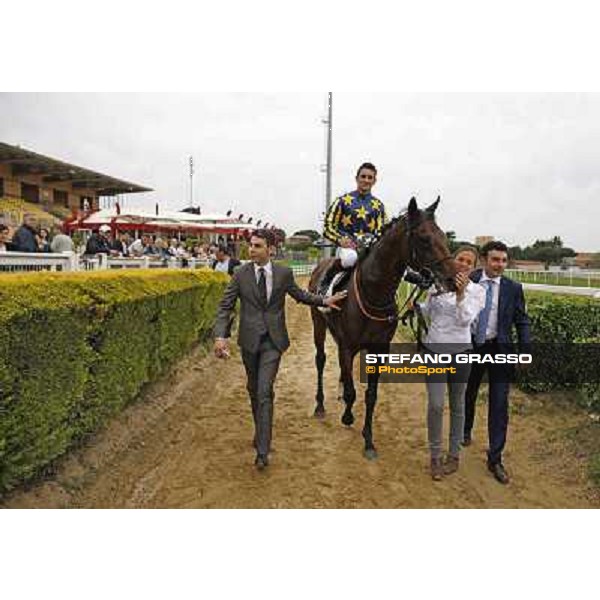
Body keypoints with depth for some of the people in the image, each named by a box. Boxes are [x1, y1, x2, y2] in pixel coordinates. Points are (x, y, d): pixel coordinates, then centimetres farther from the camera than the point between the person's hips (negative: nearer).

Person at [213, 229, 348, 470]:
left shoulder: (284, 273, -2)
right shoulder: (241, 274, -3)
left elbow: (300, 295, 18)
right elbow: (225, 307, -4)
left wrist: (324, 301, 11)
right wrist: (221, 336, -17)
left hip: (273, 341, -2)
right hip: (249, 340, 2)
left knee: (264, 392, -10)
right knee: (254, 390, 16)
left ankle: (262, 450, -6)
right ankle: (260, 431, 40)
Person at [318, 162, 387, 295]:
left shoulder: (378, 205, 16)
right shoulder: (344, 201, 8)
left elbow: (380, 231, 14)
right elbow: (328, 227, 4)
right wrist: (341, 240, -14)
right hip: (347, 246, -3)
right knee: (350, 257, -38)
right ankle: (324, 283, -13)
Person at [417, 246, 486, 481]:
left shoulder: (477, 291, -3)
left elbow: (465, 320, -16)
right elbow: (427, 313, 12)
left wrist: (461, 294, -26)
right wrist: (416, 306, -8)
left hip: (459, 351, 0)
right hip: (434, 349, 1)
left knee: (457, 405, 12)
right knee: (435, 405, -6)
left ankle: (454, 454, 28)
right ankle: (435, 456, 11)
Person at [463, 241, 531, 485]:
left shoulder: (513, 288, -4)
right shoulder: (468, 281, -6)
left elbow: (522, 321, 2)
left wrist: (525, 351, -5)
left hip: (499, 349, 0)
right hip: (471, 346, 1)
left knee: (499, 404, 0)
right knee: (467, 394, 20)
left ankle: (495, 459, 11)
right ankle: (466, 431, 48)